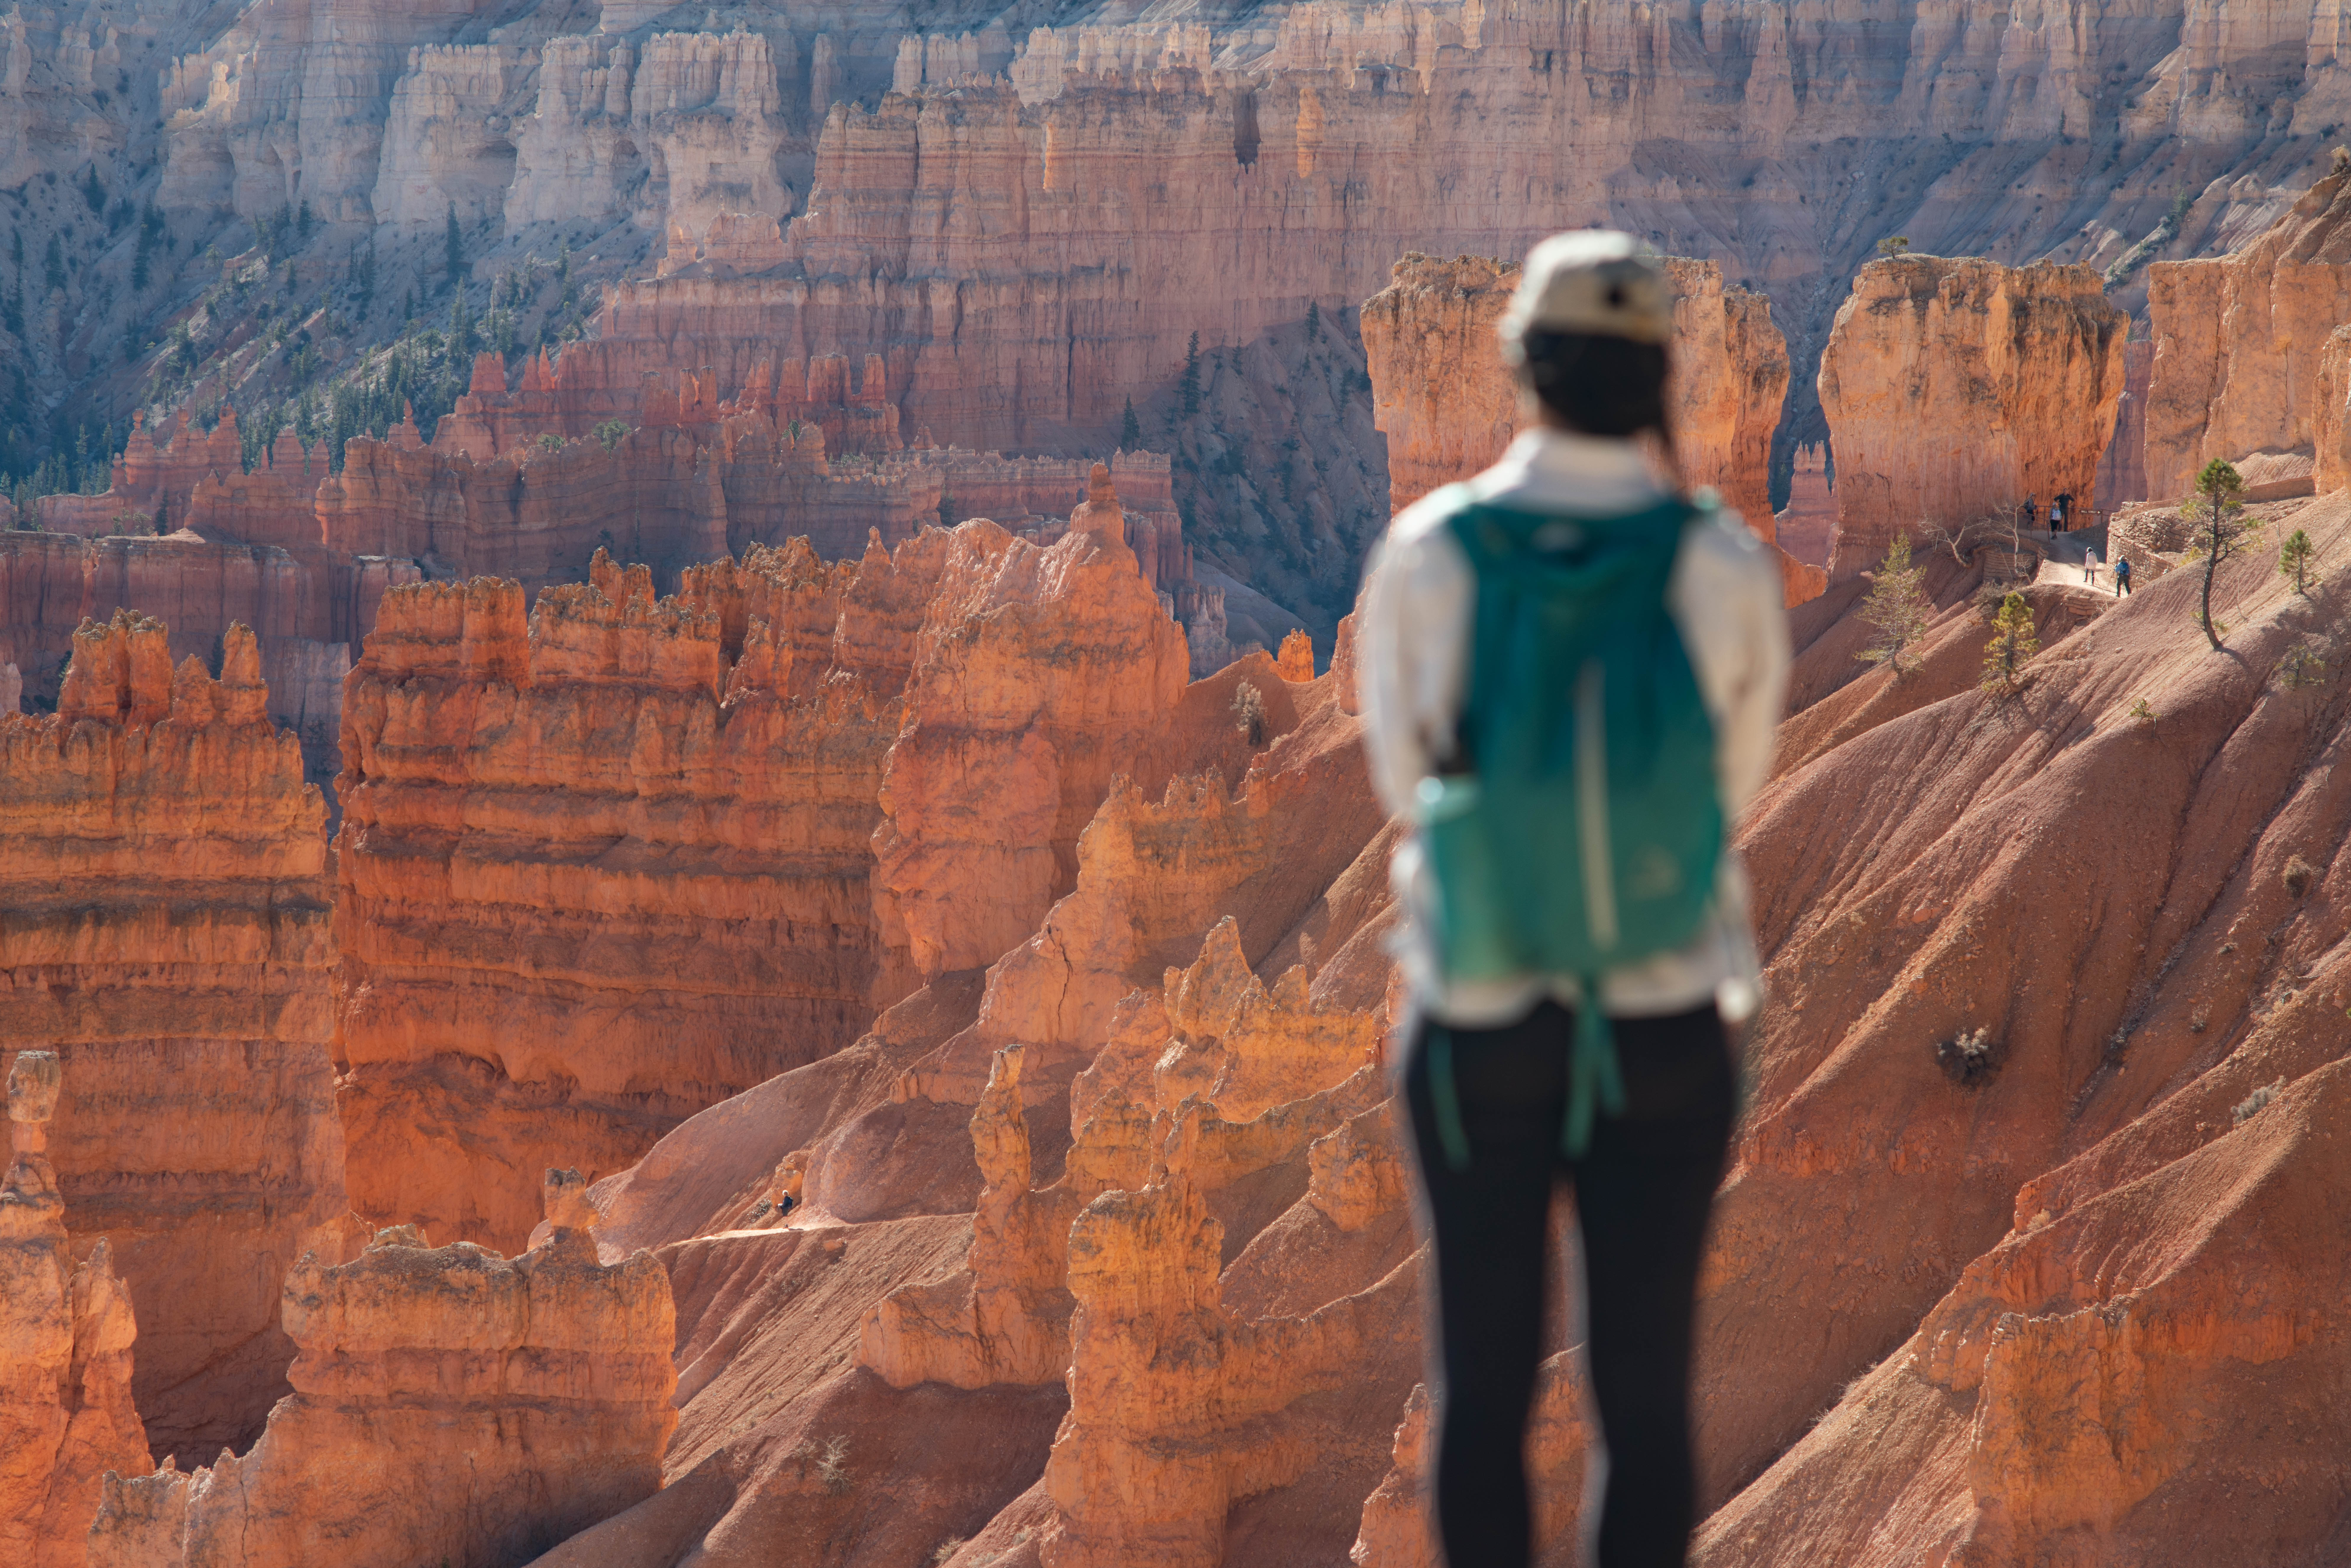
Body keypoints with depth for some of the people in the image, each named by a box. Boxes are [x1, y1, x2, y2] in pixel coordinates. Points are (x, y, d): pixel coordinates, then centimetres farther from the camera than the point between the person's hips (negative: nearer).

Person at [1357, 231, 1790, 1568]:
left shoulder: (1428, 556, -10)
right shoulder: (1722, 569, -11)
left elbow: (1406, 779, 2)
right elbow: (1736, 782, 3)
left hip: (1478, 1032, 0)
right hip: (1667, 1036, 0)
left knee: (1485, 1389, 12)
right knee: (1648, 1394, 9)